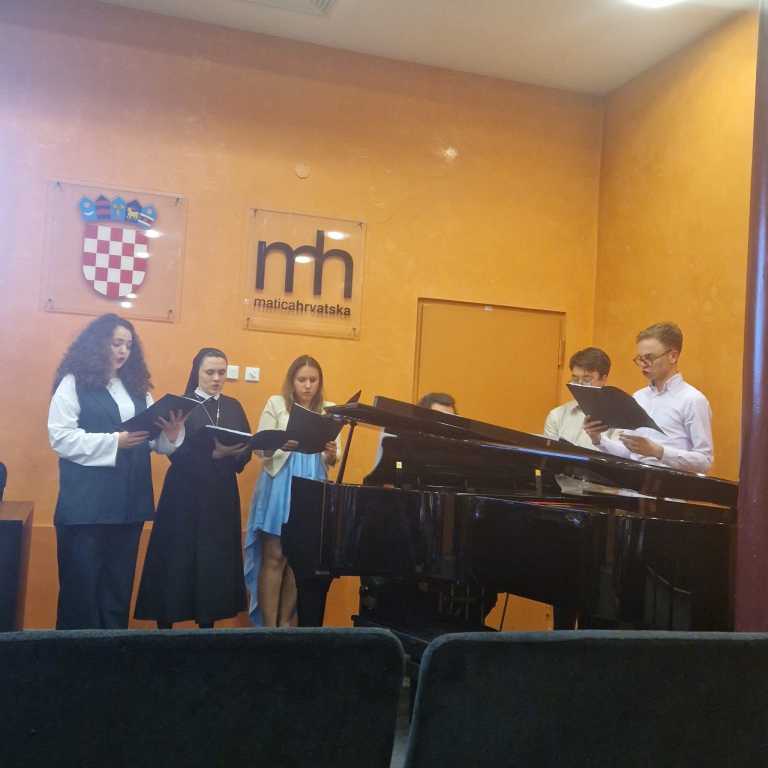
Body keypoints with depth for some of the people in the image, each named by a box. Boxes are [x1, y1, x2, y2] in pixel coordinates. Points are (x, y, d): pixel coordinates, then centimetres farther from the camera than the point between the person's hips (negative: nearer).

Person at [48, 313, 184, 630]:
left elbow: (154, 440, 11)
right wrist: (114, 441, -19)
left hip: (129, 504, 5)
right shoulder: (74, 382, -1)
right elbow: (60, 437, -12)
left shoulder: (136, 387, 14)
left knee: (119, 585, 12)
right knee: (81, 585, 4)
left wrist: (171, 432, -12)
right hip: (86, 504, -5)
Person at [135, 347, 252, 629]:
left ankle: (208, 622, 15)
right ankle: (166, 622, 11)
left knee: (217, 560, 5)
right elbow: (177, 454, -13)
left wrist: (231, 455, -16)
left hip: (222, 494, 4)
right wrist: (215, 454, -25)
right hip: (186, 494, -4)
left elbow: (247, 449, 6)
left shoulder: (233, 407, 12)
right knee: (178, 560, -1)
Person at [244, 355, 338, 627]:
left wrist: (331, 455, -14)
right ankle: (269, 626, 4)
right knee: (274, 557, -2)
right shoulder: (276, 404, 3)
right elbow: (260, 447, -4)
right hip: (279, 486, -3)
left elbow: (331, 461, 9)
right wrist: (281, 446, -24)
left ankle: (287, 624, 17)